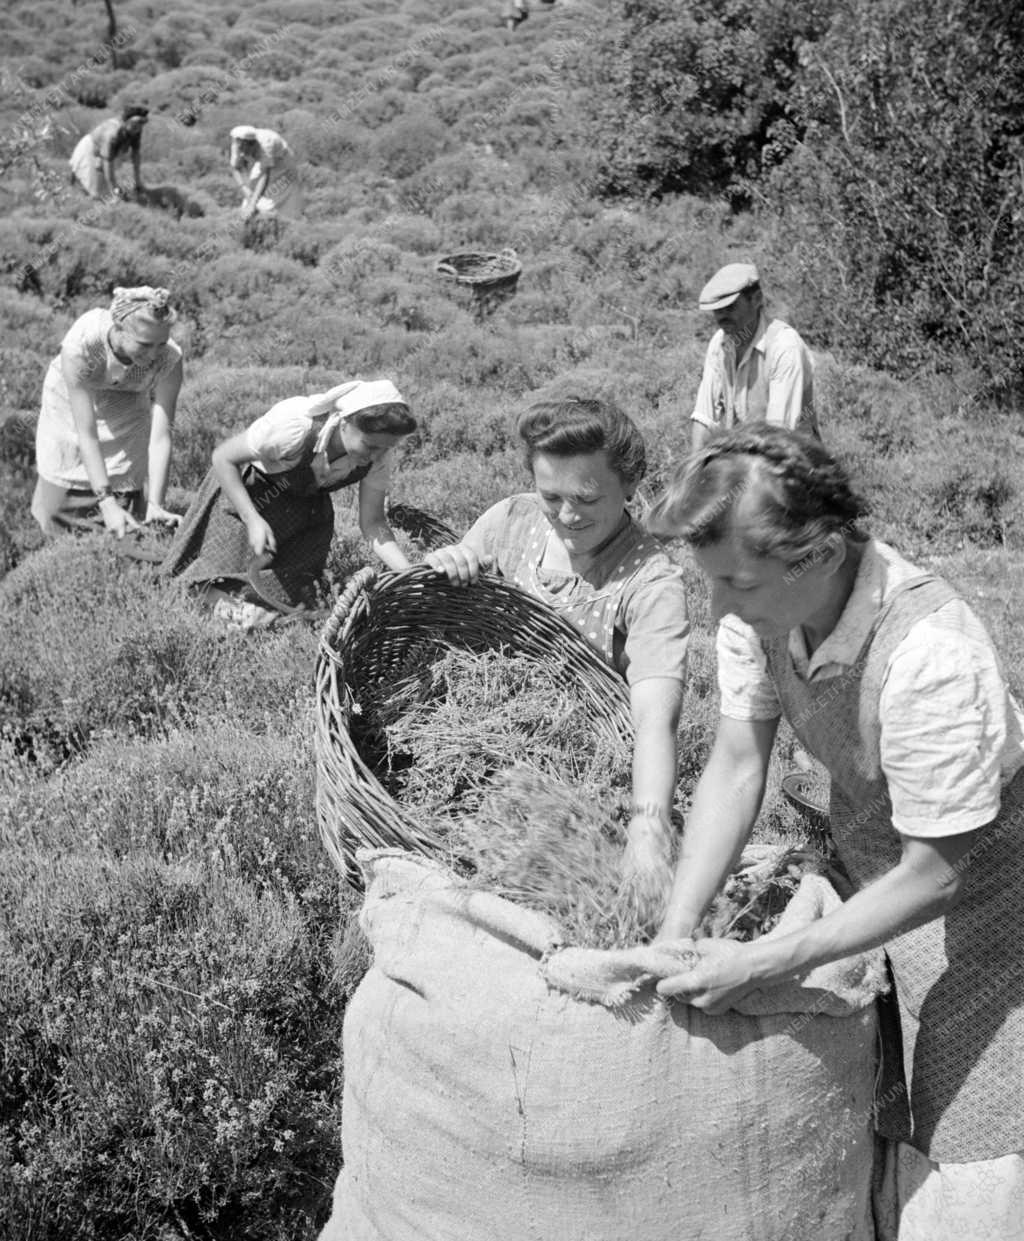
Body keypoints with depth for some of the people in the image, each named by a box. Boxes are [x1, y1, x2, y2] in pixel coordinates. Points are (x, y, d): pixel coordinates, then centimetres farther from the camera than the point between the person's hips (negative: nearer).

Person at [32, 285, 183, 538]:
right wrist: (106, 502, -41)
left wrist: (155, 505, -38)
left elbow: (161, 437, -31)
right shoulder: (79, 346, -40)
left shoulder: (169, 358, -34)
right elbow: (87, 434, -37)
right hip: (71, 404, -1)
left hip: (128, 408, 2)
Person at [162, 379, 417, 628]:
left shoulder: (377, 456, -25)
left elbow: (372, 523, -17)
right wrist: (253, 520, -35)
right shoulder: (294, 426, -40)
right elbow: (222, 457, -27)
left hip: (307, 502, 4)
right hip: (246, 489, -4)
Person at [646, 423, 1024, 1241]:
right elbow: (735, 768, -11)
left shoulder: (929, 658, -38)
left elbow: (937, 874, -28)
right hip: (865, 864, 6)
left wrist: (761, 965, -28)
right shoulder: (760, 603, -19)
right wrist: (677, 930, -18)